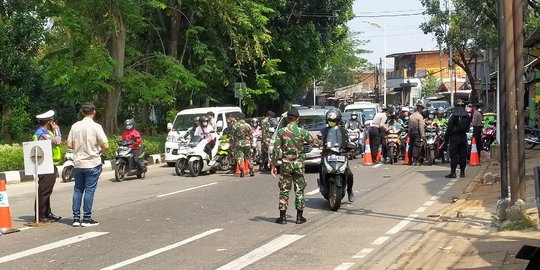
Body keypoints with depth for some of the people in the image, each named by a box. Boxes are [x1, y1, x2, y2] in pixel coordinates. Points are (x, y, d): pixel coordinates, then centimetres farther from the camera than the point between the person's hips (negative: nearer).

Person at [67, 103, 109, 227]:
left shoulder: (75, 126, 1)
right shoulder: (96, 127, -11)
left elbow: (69, 145, 3)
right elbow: (106, 146, -15)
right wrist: (99, 152, 4)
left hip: (78, 163, 4)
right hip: (92, 163, -4)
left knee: (77, 190, 11)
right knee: (89, 191, 1)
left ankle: (76, 218, 11)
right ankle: (86, 219, 3)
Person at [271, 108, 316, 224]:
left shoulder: (281, 132, -6)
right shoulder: (302, 132, -5)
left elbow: (276, 150, -6)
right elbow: (313, 142, 9)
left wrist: (273, 165, 1)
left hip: (286, 164, 0)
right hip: (298, 164, 0)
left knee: (284, 190, 6)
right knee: (299, 190, 9)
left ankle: (282, 217, 7)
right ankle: (299, 217, 11)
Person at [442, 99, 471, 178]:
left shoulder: (453, 116, -9)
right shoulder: (467, 116, 4)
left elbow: (449, 129, -9)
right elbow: (468, 126, 11)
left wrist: (446, 141, -6)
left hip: (454, 138, -4)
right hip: (463, 137, 4)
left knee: (453, 155, -2)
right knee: (463, 155, 9)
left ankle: (453, 172, -4)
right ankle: (462, 172, 12)